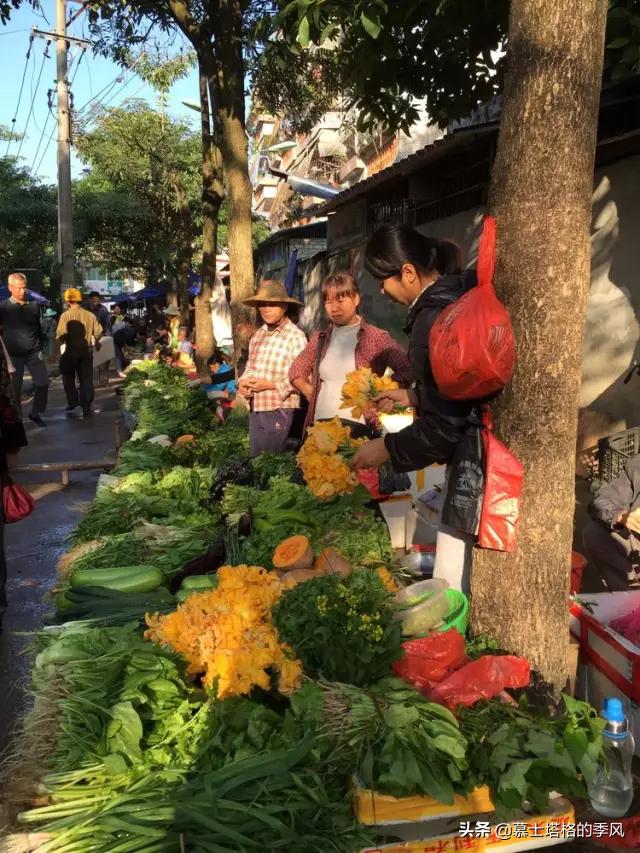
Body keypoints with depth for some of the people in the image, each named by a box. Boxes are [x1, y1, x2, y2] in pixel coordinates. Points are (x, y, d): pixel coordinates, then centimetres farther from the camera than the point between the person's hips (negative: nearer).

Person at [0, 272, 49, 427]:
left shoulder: (34, 306, 5)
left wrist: (41, 348, 8)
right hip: (13, 354, -2)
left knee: (43, 382, -1)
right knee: (15, 388, 4)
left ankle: (35, 413, 18)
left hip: (34, 353, 2)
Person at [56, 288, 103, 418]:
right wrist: (93, 341, 19)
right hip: (87, 351, 3)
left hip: (71, 351, -3)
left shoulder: (66, 315, -12)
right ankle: (86, 407, 8)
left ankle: (74, 406, 5)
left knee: (69, 380, 11)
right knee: (86, 380, 9)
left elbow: (61, 335, -20)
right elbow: (98, 332, 0)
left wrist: (60, 341, 1)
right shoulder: (90, 315, 0)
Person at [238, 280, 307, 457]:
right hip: (255, 408, 6)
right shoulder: (258, 335, 9)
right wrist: (243, 383, -2)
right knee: (254, 457, 16)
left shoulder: (296, 336, -12)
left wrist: (269, 384, -19)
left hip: (280, 410, -6)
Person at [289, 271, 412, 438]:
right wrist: (312, 395, 7)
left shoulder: (376, 337, -3)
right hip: (319, 426, 4)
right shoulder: (320, 339, 11)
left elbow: (407, 371, -11)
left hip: (357, 426, -4)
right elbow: (296, 372, 23)